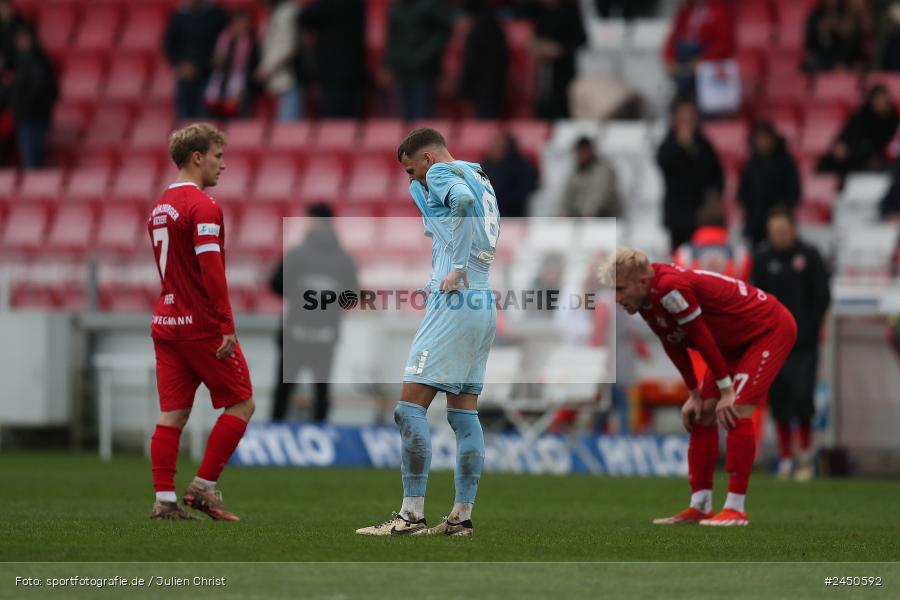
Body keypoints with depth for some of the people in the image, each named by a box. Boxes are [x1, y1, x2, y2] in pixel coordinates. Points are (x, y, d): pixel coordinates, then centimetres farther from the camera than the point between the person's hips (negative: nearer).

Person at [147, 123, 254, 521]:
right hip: (202, 324, -8)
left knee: (172, 413, 5)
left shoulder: (159, 207, 15)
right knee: (241, 403, 3)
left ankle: (164, 499, 0)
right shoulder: (203, 206, -13)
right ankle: (203, 487, -1)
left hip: (166, 321, 8)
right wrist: (227, 327, -20)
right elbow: (211, 270, -20)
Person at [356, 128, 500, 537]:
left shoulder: (441, 173, -3)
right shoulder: (481, 179, 22)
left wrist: (458, 269, -21)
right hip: (486, 307, 9)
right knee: (464, 414, 9)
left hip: (455, 302, -9)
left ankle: (411, 515, -14)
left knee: (410, 407, -9)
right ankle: (462, 516, 7)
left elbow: (463, 198, -24)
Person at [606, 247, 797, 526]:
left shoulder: (670, 288, -33)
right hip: (735, 340, 10)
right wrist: (695, 395, 5)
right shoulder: (648, 300, -5)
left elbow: (703, 339, -27)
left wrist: (726, 390, -20)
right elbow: (674, 345, 6)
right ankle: (700, 507, 8)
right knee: (703, 414, 5)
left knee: (736, 411, -20)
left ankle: (735, 509, -16)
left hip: (771, 330, -10)